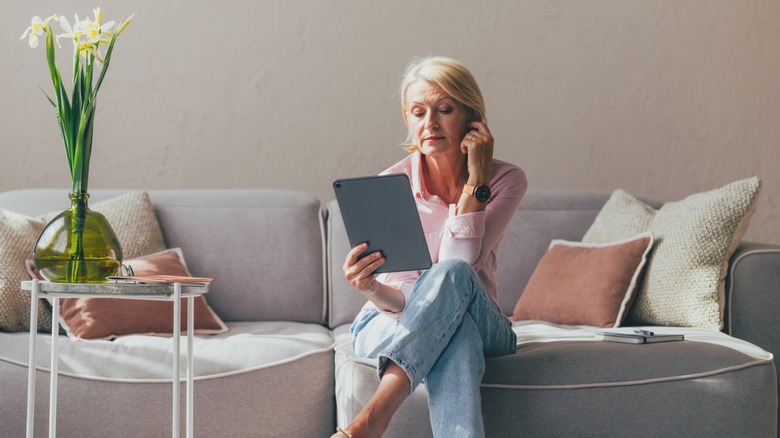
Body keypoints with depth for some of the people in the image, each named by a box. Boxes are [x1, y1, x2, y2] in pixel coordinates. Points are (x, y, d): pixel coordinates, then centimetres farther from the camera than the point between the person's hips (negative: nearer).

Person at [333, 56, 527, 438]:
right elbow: (399, 302, -15)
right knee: (454, 334, -38)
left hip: (480, 324, 1)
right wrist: (371, 288, -38)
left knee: (451, 275, -35)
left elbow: (459, 267, -21)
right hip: (393, 324, -1)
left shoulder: (505, 180, -6)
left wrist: (475, 181, -21)